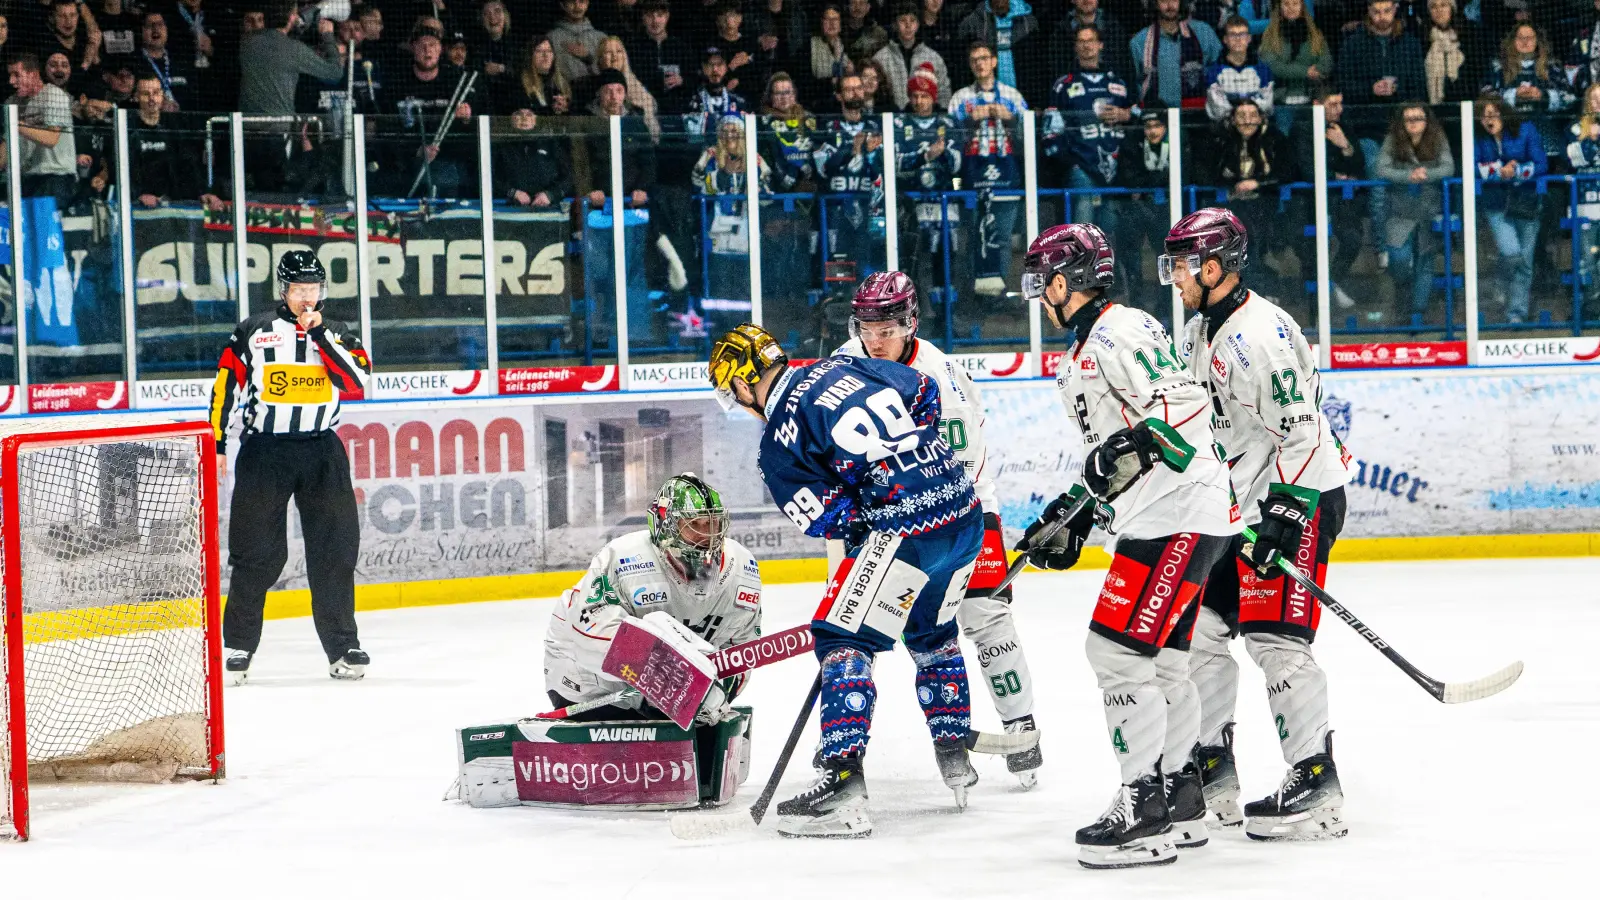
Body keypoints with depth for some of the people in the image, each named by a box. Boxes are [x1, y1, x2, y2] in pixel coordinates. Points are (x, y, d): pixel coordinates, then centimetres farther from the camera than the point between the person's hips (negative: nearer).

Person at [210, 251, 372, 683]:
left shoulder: (336, 336, 9)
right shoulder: (254, 332, 3)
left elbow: (356, 383, -8)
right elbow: (225, 386, 3)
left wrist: (320, 334, -11)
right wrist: (216, 444, -2)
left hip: (321, 452, 2)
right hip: (263, 451, -2)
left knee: (335, 548, 0)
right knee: (256, 552, -2)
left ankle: (342, 646, 8)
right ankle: (237, 647, 7)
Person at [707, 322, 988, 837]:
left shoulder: (779, 440, -6)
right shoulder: (844, 367, 13)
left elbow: (830, 518, -8)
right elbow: (925, 395, 21)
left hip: (905, 533, -8)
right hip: (965, 511, 8)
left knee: (843, 639, -3)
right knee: (932, 634, 28)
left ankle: (843, 780, -15)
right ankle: (955, 760, 35)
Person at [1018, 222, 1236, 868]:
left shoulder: (1120, 332, -12)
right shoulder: (1083, 351, 22)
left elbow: (1185, 400, -23)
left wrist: (1139, 444, -35)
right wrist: (1073, 517, 24)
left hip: (1179, 513, -11)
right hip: (1155, 517, 11)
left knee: (1119, 650, -12)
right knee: (1158, 659, 15)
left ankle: (1146, 809, -10)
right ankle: (1180, 803, 23)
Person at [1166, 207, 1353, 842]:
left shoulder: (1262, 334, -20)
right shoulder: (1198, 334, 12)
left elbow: (1301, 433, -23)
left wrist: (1284, 517, -26)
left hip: (1301, 497, -10)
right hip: (1235, 504, 10)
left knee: (1273, 636, -15)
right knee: (1199, 626, 9)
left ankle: (1316, 784, -13)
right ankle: (1209, 773, 18)